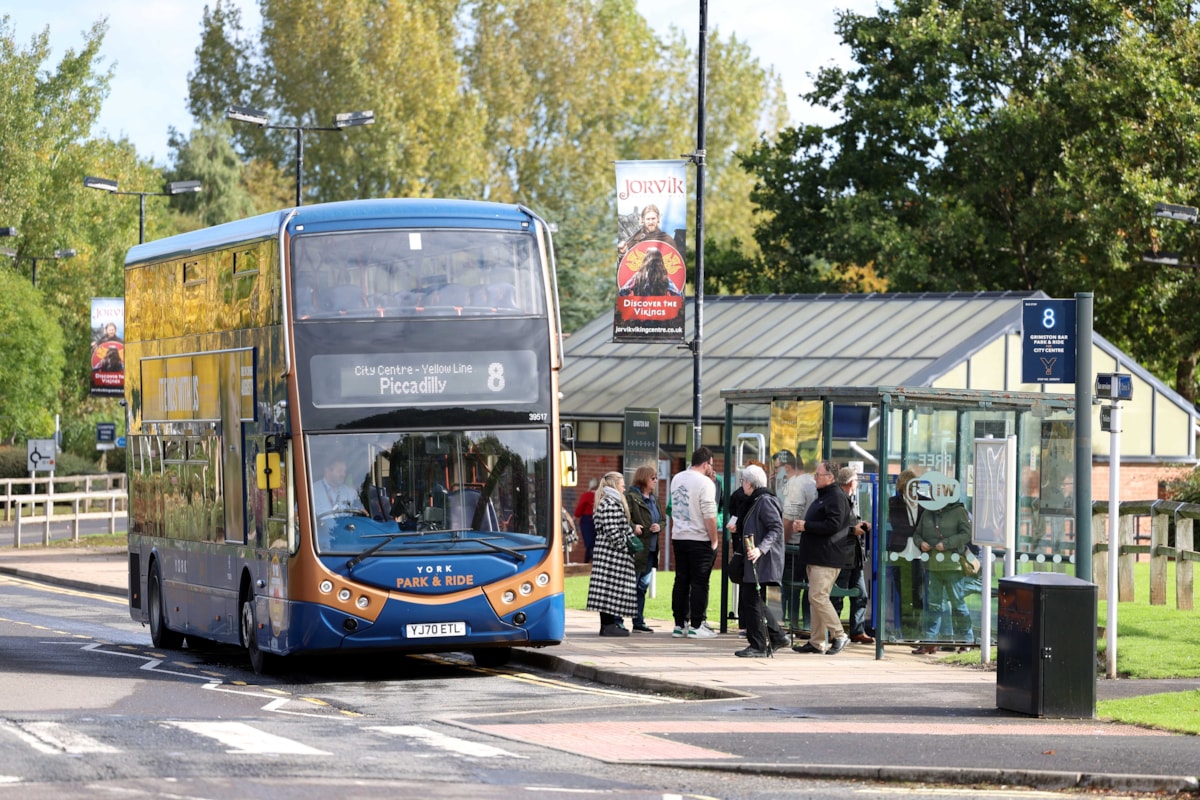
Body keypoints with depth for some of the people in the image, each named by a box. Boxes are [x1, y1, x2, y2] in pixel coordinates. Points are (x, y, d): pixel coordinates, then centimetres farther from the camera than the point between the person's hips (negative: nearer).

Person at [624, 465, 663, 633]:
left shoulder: (653, 499, 16)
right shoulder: (631, 497, -9)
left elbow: (661, 519, 22)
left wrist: (659, 527, 3)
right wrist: (633, 527, -28)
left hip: (650, 550, 8)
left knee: (643, 587, 13)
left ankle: (638, 622, 19)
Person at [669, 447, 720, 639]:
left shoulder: (677, 479, 8)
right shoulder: (705, 483, -15)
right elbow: (709, 515, -18)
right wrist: (714, 541, -8)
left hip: (678, 537, 7)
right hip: (699, 539, -7)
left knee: (681, 581, 11)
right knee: (699, 583, -1)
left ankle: (679, 625, 13)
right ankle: (696, 626, 0)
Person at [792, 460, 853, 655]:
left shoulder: (836, 497, -13)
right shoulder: (822, 496, 20)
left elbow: (833, 525, -23)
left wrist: (806, 526, -16)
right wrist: (804, 526, 10)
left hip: (827, 558, -10)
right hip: (816, 557, 10)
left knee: (818, 597, -15)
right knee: (817, 598, 10)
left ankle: (838, 635, -8)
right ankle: (817, 642, 12)